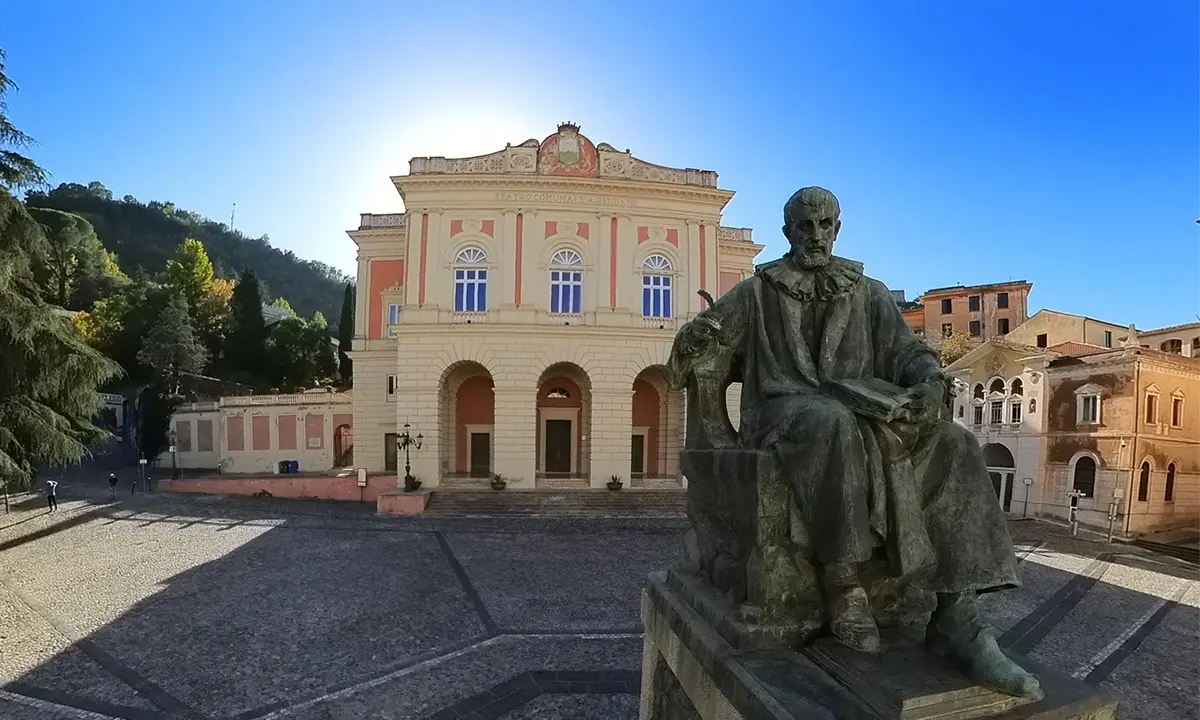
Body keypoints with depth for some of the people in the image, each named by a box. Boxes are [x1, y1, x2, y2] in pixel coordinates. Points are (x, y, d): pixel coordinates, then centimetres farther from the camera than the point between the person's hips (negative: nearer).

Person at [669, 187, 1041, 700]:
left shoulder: (869, 294, 21)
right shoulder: (758, 292, 13)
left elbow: (907, 350, 10)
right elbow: (695, 339, 14)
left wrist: (931, 380, -9)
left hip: (859, 406, 4)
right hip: (786, 410, -3)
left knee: (952, 446, -23)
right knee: (834, 424, -40)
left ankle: (957, 619, -26)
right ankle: (842, 585, -29)